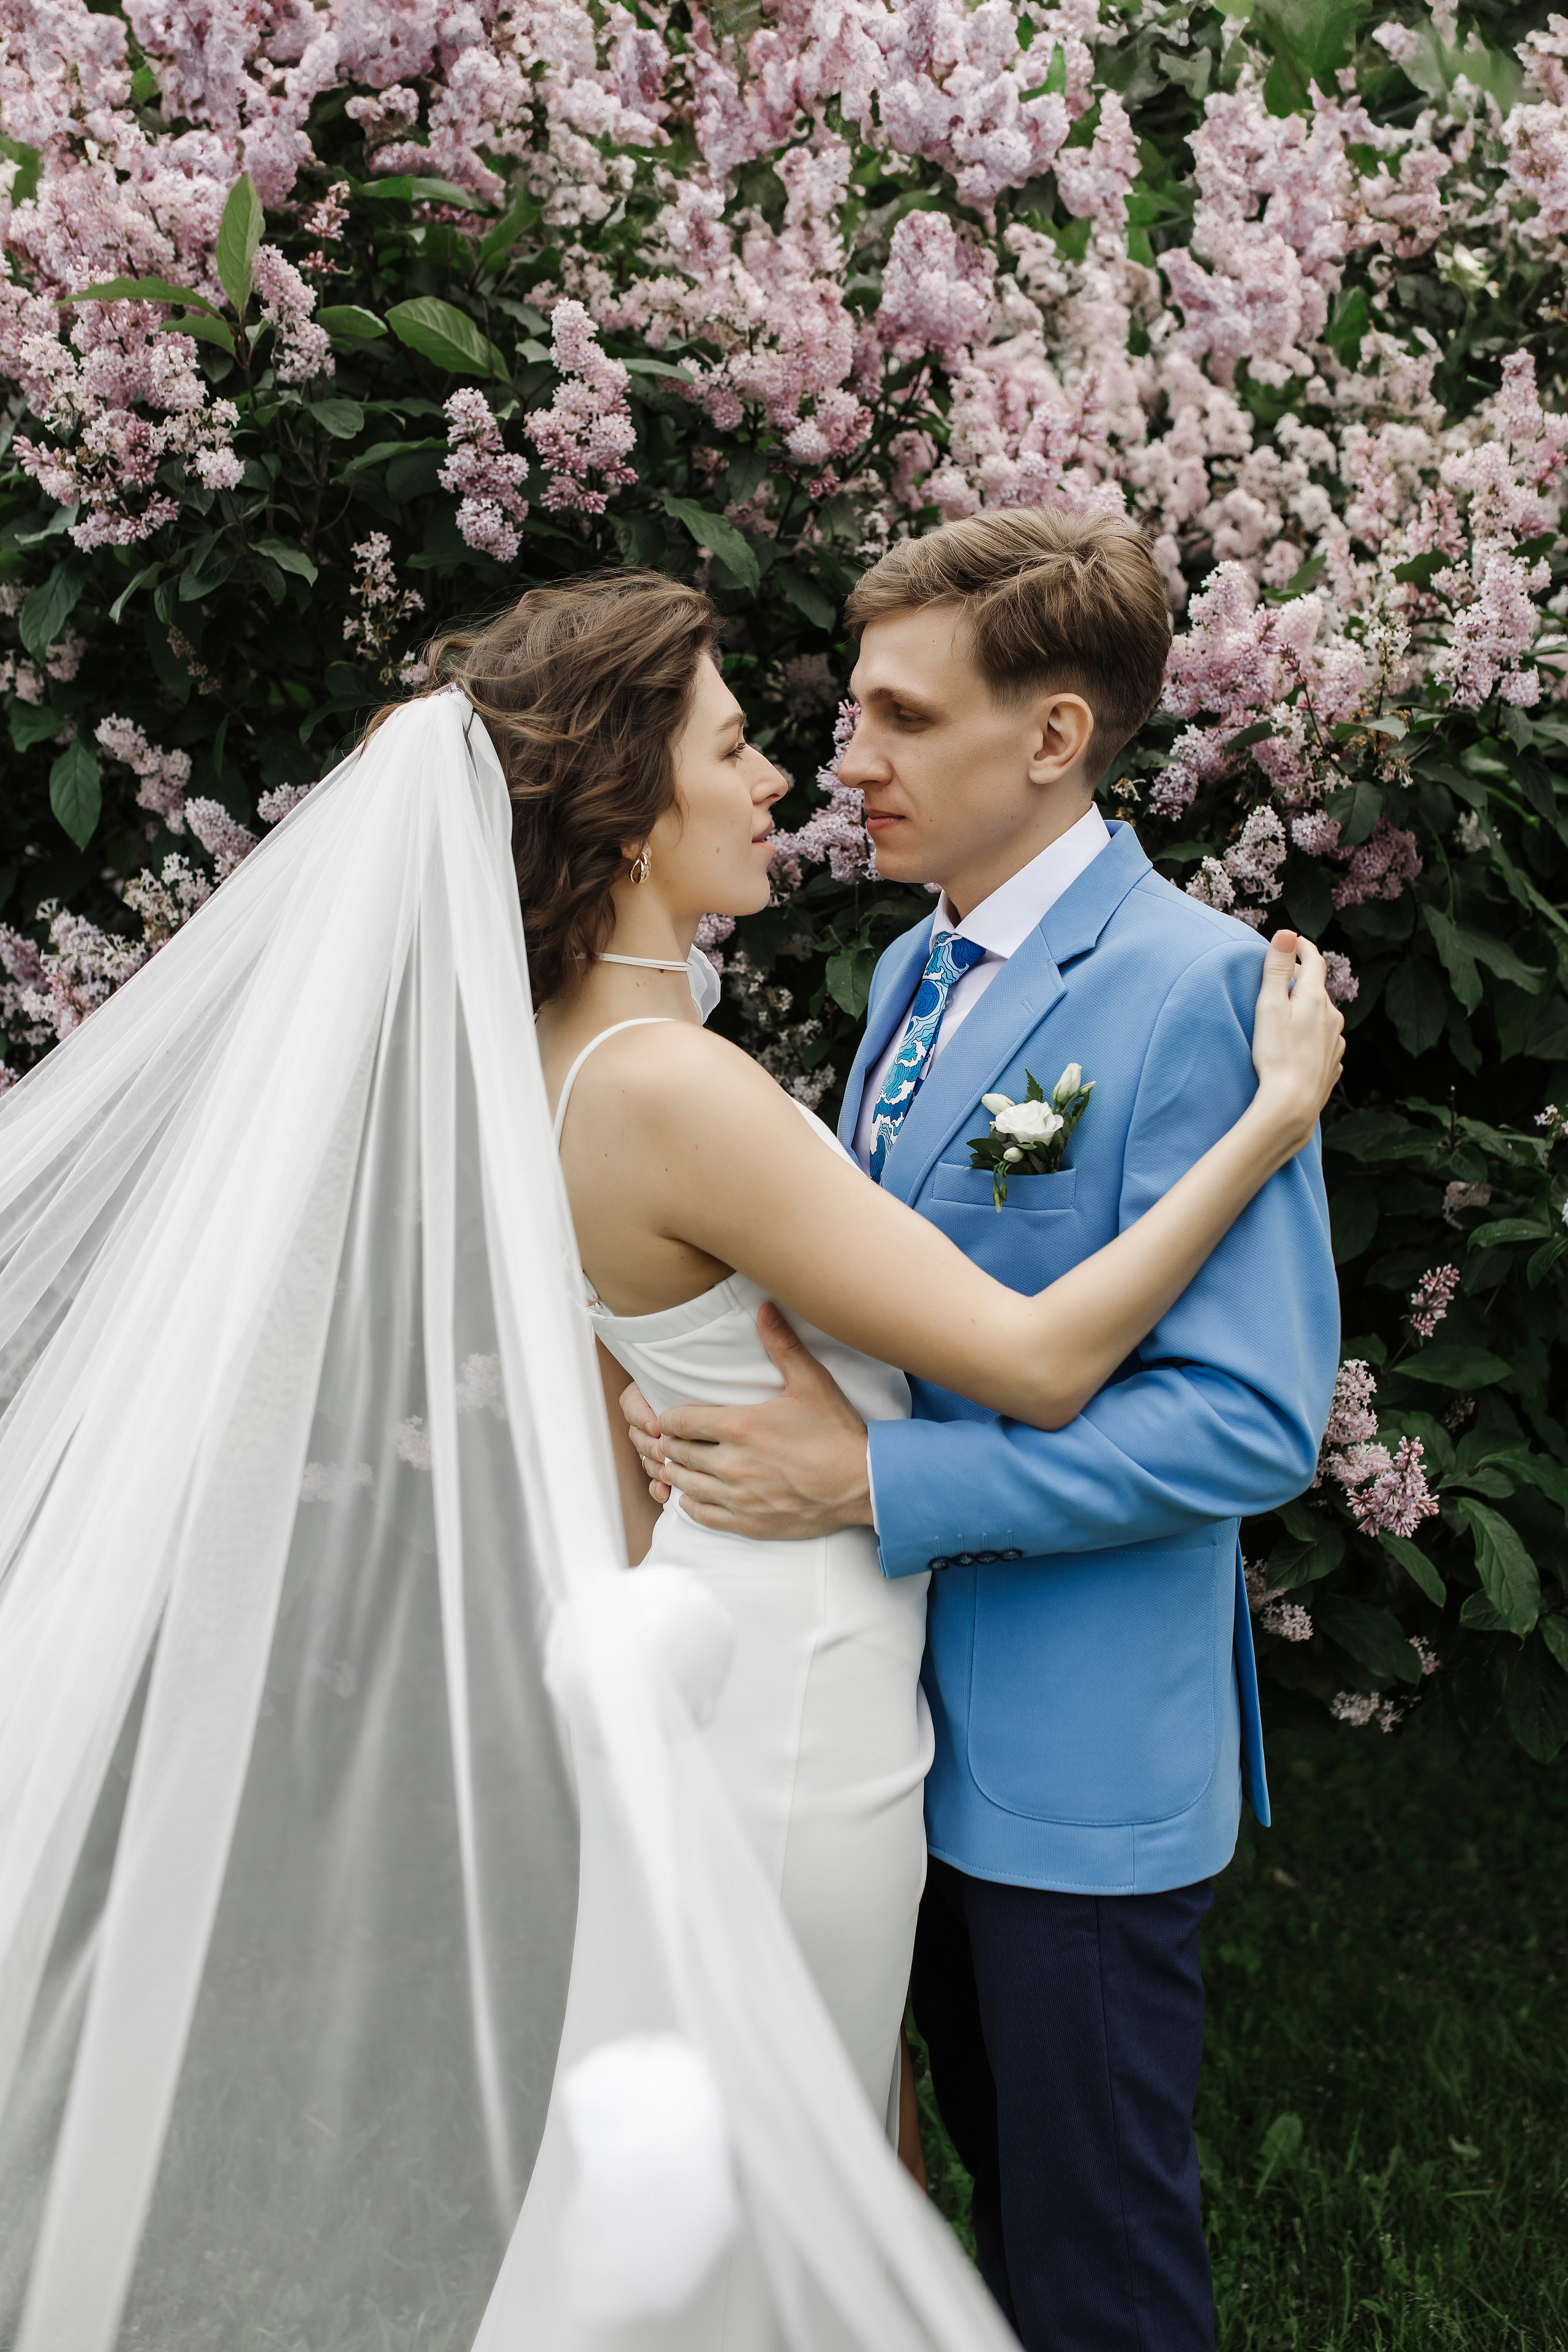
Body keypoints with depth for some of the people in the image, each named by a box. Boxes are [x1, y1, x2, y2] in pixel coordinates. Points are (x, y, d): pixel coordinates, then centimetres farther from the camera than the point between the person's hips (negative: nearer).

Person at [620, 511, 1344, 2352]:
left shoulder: (1192, 987, -20)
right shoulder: (910, 971, 8)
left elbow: (1251, 1420, -24)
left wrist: (877, 1484, -26)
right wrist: (755, 1405, 1)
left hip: (1080, 1755, -8)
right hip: (908, 1708, 8)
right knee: (994, 2175, 25)